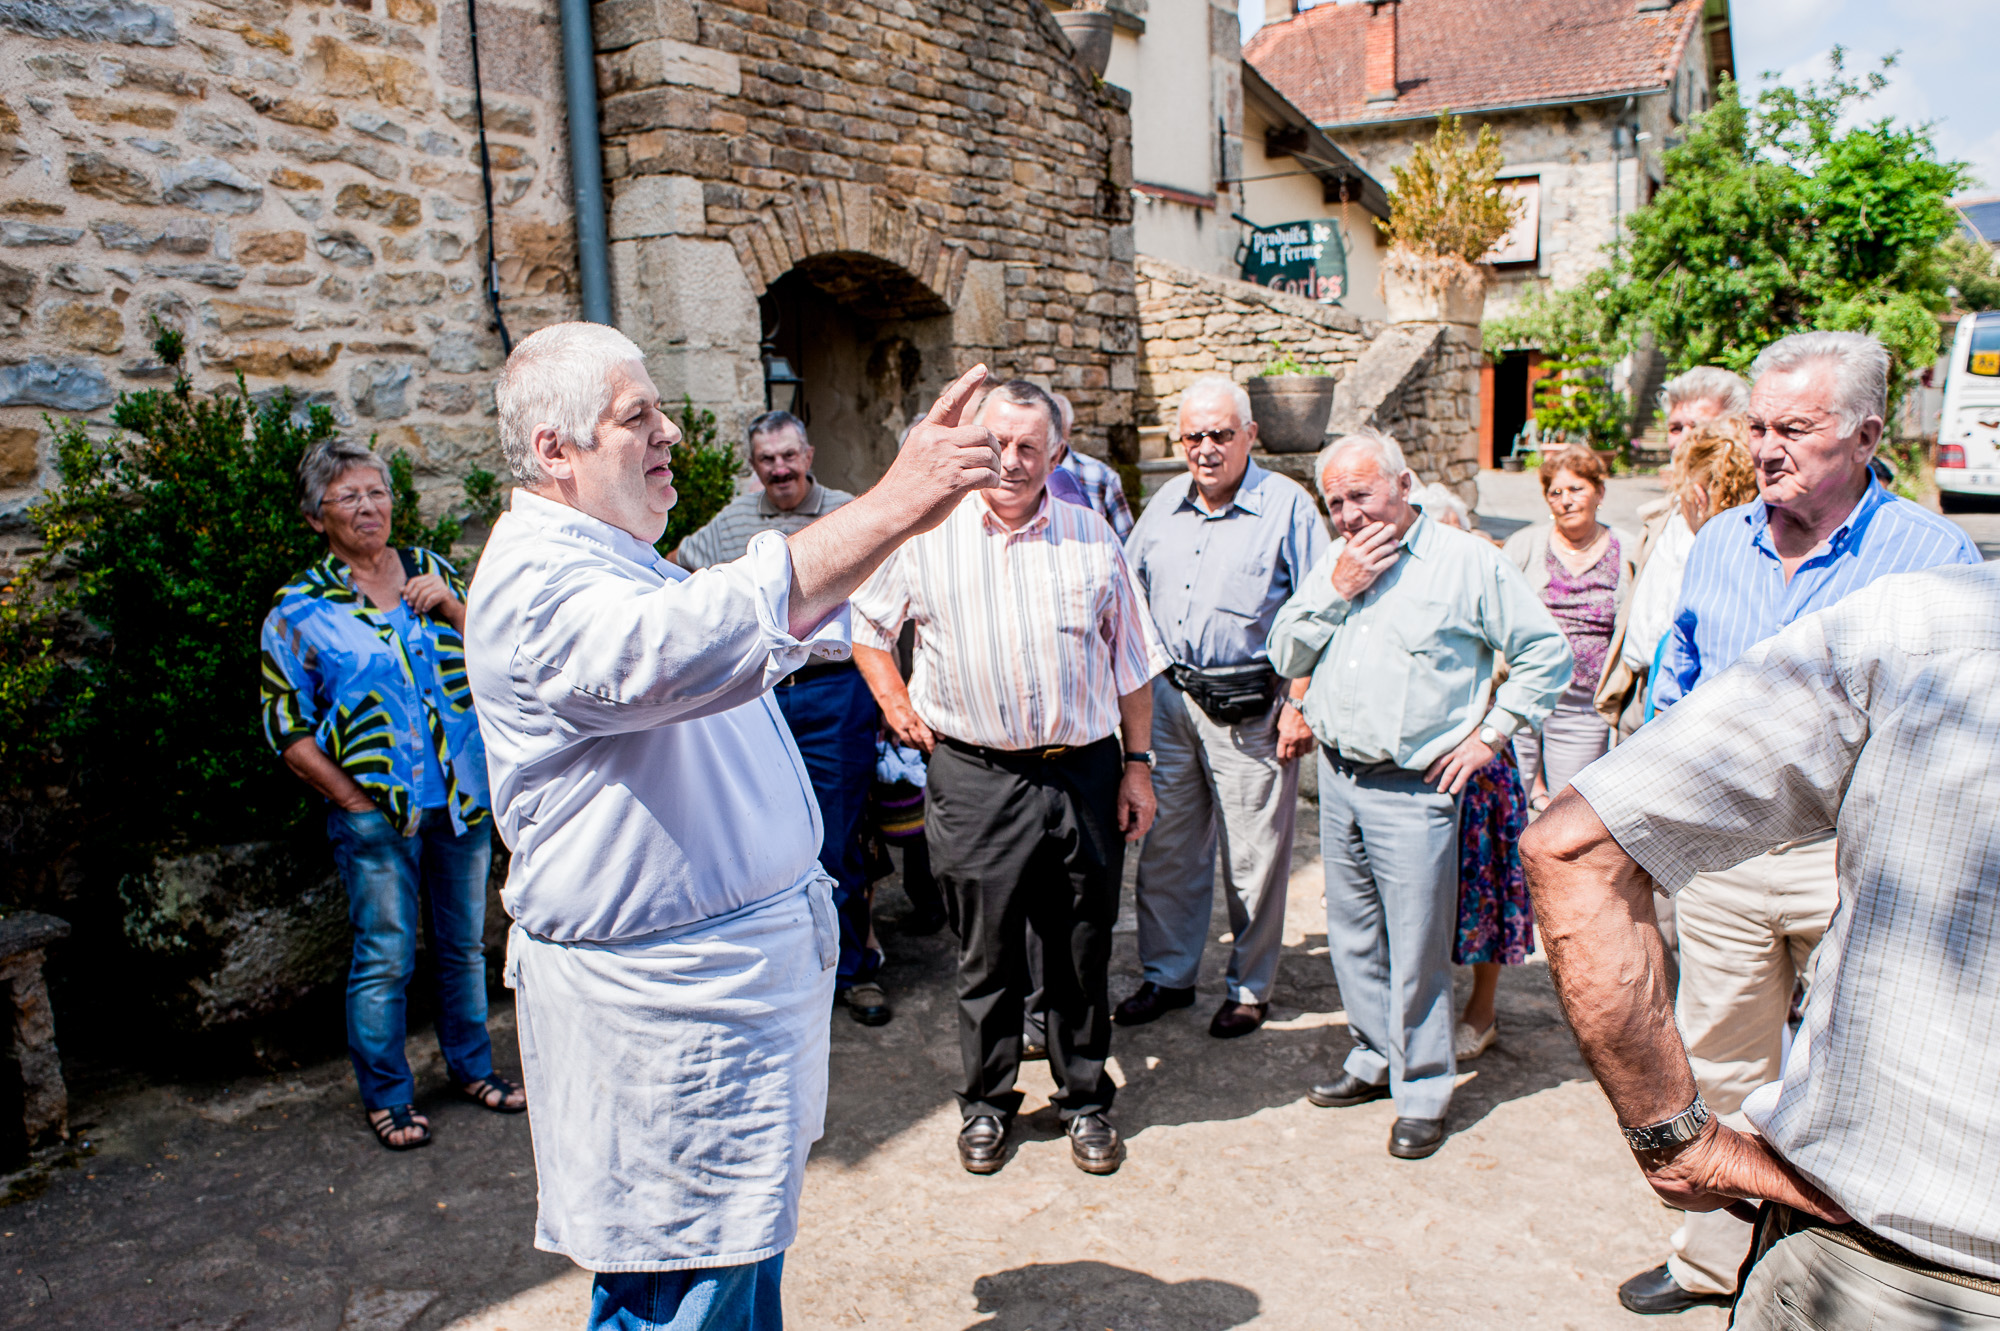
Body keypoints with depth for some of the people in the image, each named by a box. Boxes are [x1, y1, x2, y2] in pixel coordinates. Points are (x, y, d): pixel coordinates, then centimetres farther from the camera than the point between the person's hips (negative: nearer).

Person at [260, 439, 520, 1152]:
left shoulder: (432, 570, 8)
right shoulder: (299, 607, -2)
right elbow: (286, 727, -2)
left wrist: (454, 610, -8)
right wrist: (352, 798, -8)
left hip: (464, 798, 3)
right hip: (376, 815, -3)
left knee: (463, 944, 14)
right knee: (385, 958, 3)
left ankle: (472, 1066, 31)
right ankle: (386, 1095, 21)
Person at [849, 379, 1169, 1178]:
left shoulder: (1092, 536, 6)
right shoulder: (927, 534, 1)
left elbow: (1131, 660, 9)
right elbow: (865, 623, 15)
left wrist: (1138, 765, 6)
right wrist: (897, 706, 4)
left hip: (1084, 775, 1)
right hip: (975, 780, -1)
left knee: (1081, 954, 11)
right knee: (985, 954, 9)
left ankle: (1084, 1100, 29)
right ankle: (986, 1103, 28)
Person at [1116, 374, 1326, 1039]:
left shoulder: (1287, 505, -5)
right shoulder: (1165, 504, 11)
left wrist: (1299, 705, -12)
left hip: (1249, 706, -5)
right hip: (1167, 696, 5)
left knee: (1253, 856, 4)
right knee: (1165, 846, 11)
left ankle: (1249, 989, 21)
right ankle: (1168, 975, 27)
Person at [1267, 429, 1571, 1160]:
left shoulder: (1467, 562, -6)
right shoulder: (1333, 563, 11)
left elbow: (1547, 652, -2)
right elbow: (1286, 657, 5)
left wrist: (1489, 732, -5)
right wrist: (1336, 591, -7)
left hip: (1412, 789, -6)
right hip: (1338, 776, 6)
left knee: (1416, 946, -1)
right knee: (1353, 935, 15)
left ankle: (1424, 1087, 15)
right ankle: (1376, 1058, 32)